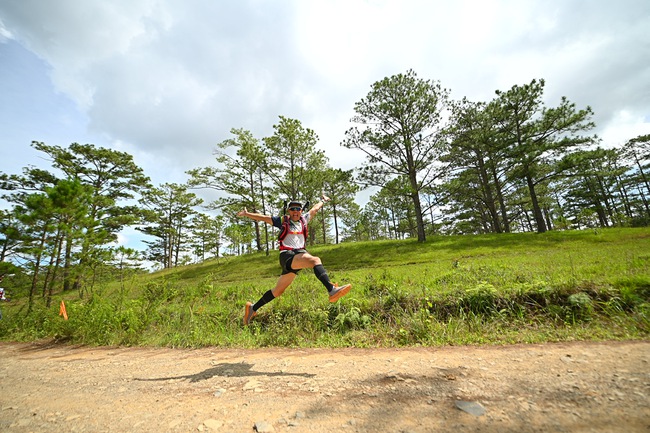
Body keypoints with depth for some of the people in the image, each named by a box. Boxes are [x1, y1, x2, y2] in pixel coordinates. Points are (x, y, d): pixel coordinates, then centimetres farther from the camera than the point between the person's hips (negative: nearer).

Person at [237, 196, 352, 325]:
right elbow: (263, 218, 8)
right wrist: (247, 214, 5)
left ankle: (253, 308, 24)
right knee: (315, 260, -30)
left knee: (278, 290, 11)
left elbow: (315, 209, 32)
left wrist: (323, 200, 45)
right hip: (287, 256, -6)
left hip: (300, 255, 6)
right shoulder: (283, 221, 7)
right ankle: (332, 290, -44)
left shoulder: (304, 219, 18)